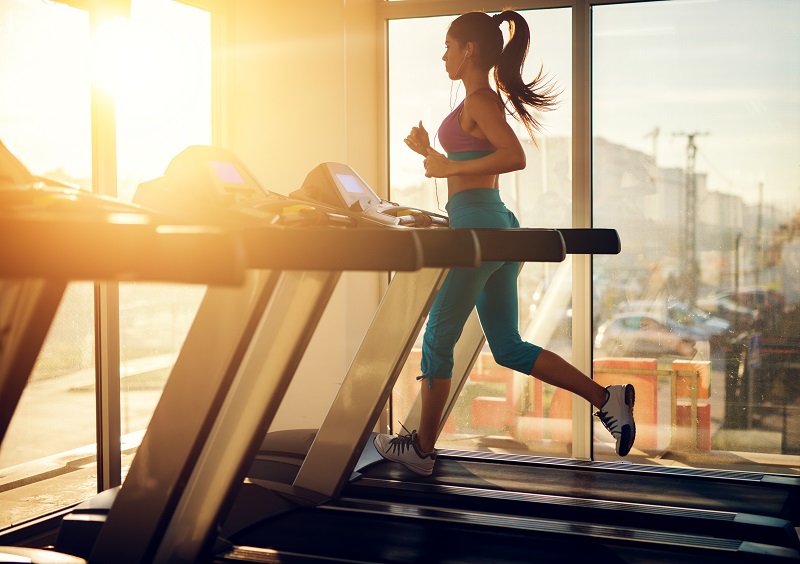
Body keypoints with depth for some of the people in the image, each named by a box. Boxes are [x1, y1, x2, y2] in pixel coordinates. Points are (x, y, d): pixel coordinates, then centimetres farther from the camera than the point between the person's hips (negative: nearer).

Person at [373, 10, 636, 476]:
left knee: (438, 340, 3)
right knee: (509, 348, 12)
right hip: (496, 226, 10)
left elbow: (515, 157, -24)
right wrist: (430, 152, 16)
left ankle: (422, 448, 16)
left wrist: (449, 167, -17)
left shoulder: (479, 101, -9)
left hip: (477, 225, -10)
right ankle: (607, 398, 7)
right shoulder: (488, 100, 19)